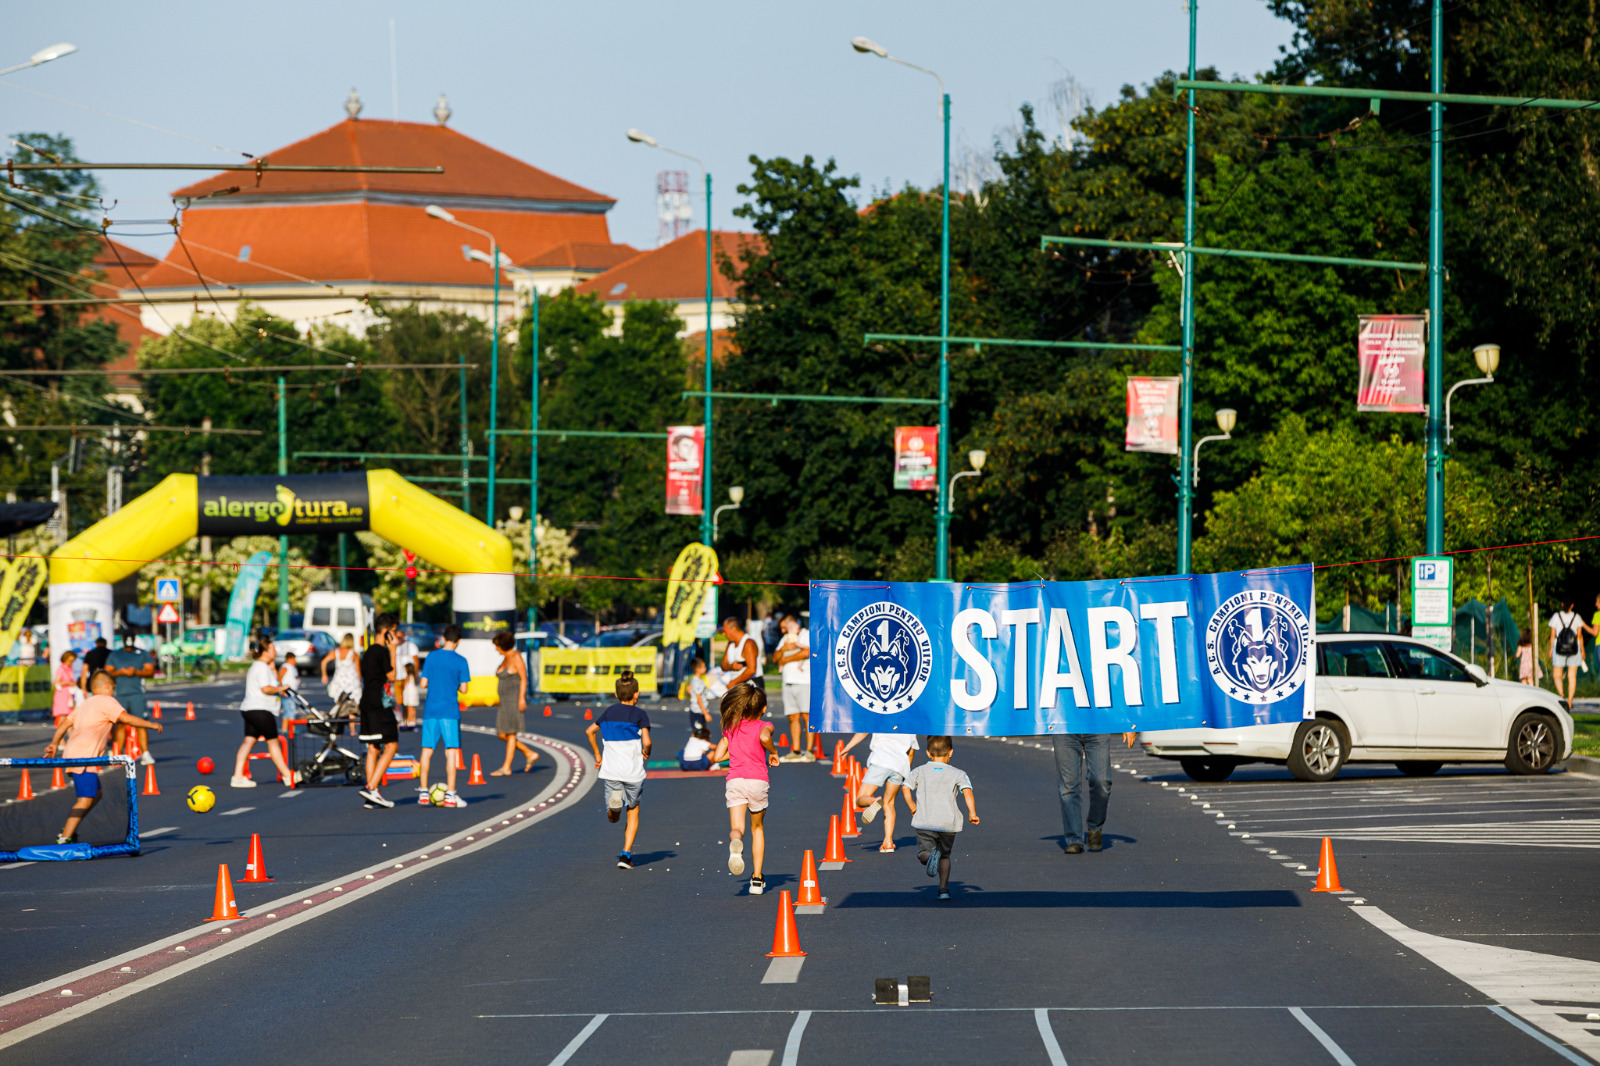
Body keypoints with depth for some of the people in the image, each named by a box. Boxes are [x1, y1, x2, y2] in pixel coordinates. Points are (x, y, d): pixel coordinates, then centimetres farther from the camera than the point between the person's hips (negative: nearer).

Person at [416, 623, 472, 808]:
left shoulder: (432, 657, 2)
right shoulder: (460, 661, -5)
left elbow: (423, 683, 2)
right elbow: (463, 689, -6)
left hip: (430, 710, 3)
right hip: (450, 712, -3)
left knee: (427, 750, 11)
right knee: (451, 751, -1)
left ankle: (423, 792, 13)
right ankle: (450, 794, -6)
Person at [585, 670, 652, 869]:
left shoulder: (609, 712, 10)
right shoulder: (640, 714, -4)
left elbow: (589, 731, 17)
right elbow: (646, 741, -15)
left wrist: (597, 755, 24)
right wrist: (646, 754, 6)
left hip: (610, 770, 2)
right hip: (633, 770, -2)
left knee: (612, 818, 7)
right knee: (633, 811, 14)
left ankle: (614, 801, -29)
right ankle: (626, 855, 5)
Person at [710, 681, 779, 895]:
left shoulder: (730, 728, 16)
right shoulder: (763, 725, 4)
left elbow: (717, 756, 14)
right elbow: (764, 737, -21)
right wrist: (773, 752, -2)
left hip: (734, 779, 1)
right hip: (757, 780, -1)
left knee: (736, 828, -7)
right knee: (757, 828, 18)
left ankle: (735, 844, -47)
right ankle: (757, 878, 17)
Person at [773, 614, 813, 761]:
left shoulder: (807, 635, 2)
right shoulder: (786, 639, 24)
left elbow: (807, 652, -14)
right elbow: (775, 658, 18)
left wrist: (786, 659, -4)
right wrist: (783, 649, -3)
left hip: (804, 681, -7)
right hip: (788, 682, 7)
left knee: (806, 715, -11)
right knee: (793, 717, 2)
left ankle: (809, 751, -14)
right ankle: (796, 751, 2)